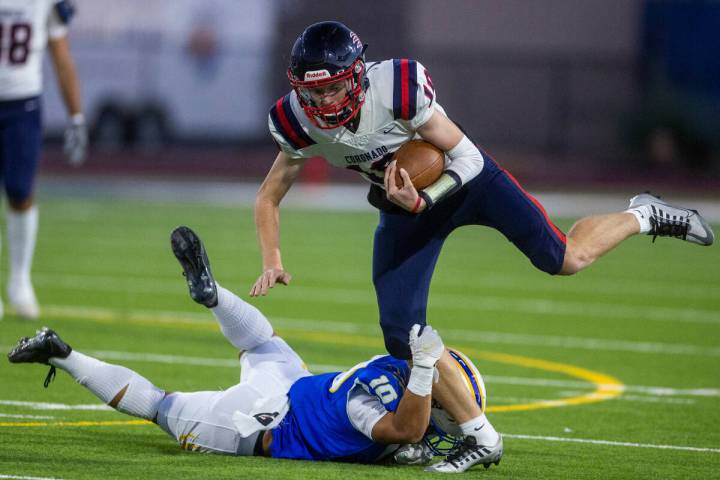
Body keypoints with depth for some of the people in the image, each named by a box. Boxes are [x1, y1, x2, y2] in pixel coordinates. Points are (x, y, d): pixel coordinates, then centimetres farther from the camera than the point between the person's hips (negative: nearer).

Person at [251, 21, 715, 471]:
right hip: (406, 202, 4)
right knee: (401, 332, -7)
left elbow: (466, 157, -22)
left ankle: (641, 217, 27)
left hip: (463, 178, -4)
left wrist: (422, 199, -39)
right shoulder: (299, 123, -22)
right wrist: (273, 262, -20)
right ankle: (478, 437, 5)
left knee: (565, 259, -5)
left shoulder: (398, 88, -35)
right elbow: (269, 197, -6)